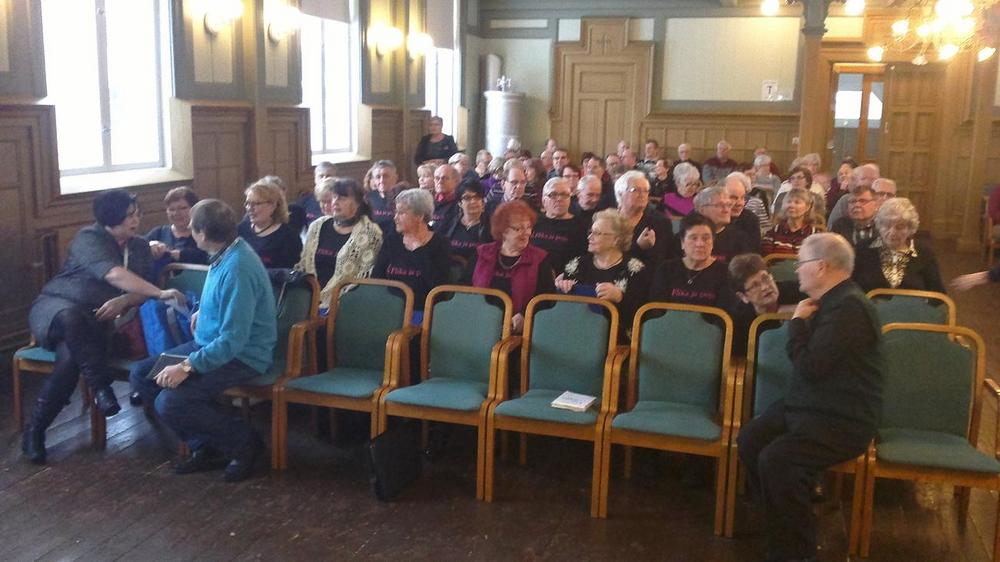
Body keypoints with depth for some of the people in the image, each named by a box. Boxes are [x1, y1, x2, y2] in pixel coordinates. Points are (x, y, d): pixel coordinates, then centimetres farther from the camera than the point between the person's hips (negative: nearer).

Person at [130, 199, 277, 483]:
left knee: (170, 402, -25)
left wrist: (188, 367, -29)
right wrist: (204, 311, 18)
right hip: (209, 342, 10)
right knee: (140, 375, 3)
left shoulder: (237, 269, -27)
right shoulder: (226, 252, 2)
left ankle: (244, 443, -2)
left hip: (241, 356, -10)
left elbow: (233, 340, -30)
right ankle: (205, 446, 7)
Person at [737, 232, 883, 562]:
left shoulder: (849, 307, -19)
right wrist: (801, 322, 6)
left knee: (775, 460, -27)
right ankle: (782, 521, 8)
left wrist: (798, 322, -10)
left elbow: (809, 366, -24)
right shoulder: (829, 301, 14)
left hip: (842, 421, -10)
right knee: (749, 440, -6)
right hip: (806, 406, 10)